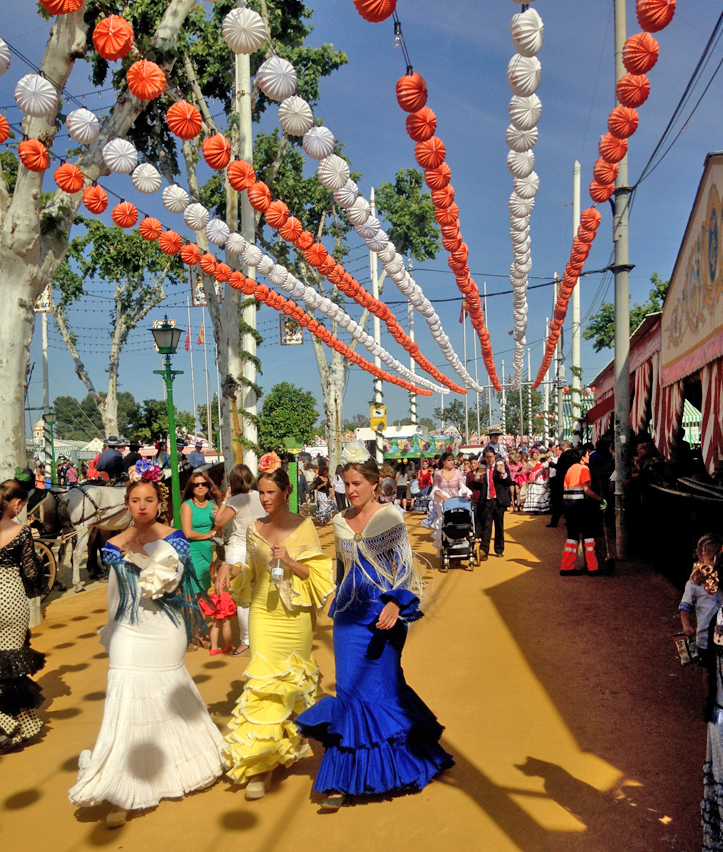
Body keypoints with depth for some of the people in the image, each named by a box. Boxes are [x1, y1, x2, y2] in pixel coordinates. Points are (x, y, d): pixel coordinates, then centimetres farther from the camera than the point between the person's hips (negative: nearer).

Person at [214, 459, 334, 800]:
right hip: (264, 613, 2)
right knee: (264, 679, -3)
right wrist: (230, 568, -3)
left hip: (295, 615, -2)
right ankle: (259, 761, 9)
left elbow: (317, 574, -6)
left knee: (291, 679, 9)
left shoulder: (303, 526, -6)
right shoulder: (254, 528, 5)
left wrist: (289, 561, -21)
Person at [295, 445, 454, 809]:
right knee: (353, 688, 3)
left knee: (377, 687, 5)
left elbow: (404, 568, -10)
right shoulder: (341, 522, 7)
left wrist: (395, 605, -25)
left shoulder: (390, 518, -7)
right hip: (350, 617, 4)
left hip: (384, 616, -4)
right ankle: (343, 778, 16)